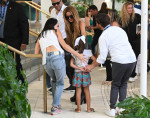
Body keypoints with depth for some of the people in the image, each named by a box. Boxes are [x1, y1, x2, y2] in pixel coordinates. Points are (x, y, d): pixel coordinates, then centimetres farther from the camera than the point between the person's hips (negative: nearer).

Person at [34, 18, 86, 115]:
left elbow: (36, 53, 22)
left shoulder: (41, 36, 28)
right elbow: (65, 46, 8)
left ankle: (56, 103, 21)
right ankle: (55, 107, 0)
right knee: (60, 83, 9)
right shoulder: (55, 31, 17)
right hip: (57, 57, -4)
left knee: (54, 80, 26)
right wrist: (78, 55, 11)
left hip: (45, 61, 4)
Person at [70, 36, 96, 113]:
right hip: (85, 73, 0)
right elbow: (95, 60, -4)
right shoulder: (88, 52, -5)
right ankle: (88, 108, 13)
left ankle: (78, 108, 10)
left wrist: (79, 68, -6)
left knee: (78, 91, 6)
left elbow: (71, 64, -7)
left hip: (77, 73, 0)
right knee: (86, 91, 9)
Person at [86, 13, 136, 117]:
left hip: (119, 62, -5)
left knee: (115, 85, 13)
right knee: (123, 84, 21)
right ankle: (122, 107, 17)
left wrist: (91, 66, 13)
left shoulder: (103, 37, -1)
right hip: (132, 59, 5)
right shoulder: (119, 29, 16)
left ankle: (112, 109, 11)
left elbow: (102, 58, 0)